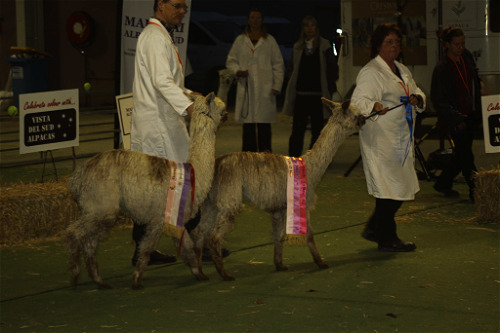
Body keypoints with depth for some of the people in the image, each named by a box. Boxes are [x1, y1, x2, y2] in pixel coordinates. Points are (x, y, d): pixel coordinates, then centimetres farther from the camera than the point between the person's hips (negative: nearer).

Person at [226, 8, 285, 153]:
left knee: (264, 122, -7)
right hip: (246, 87, 1)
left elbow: (278, 64, 9)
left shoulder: (270, 40, 11)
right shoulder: (240, 40, 15)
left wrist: (277, 85, 0)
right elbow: (231, 60, 16)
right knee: (248, 123, 0)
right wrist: (237, 71, -5)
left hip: (265, 88, -1)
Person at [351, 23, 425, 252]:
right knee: (388, 188, -5)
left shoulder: (402, 70, 19)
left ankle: (373, 228, 26)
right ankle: (387, 239, 6)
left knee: (402, 187, 12)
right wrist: (375, 107, -42)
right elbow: (358, 101, -21)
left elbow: (417, 93, 23)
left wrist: (416, 98, -1)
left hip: (402, 139, 9)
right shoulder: (370, 72, -10)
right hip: (380, 140, -9)